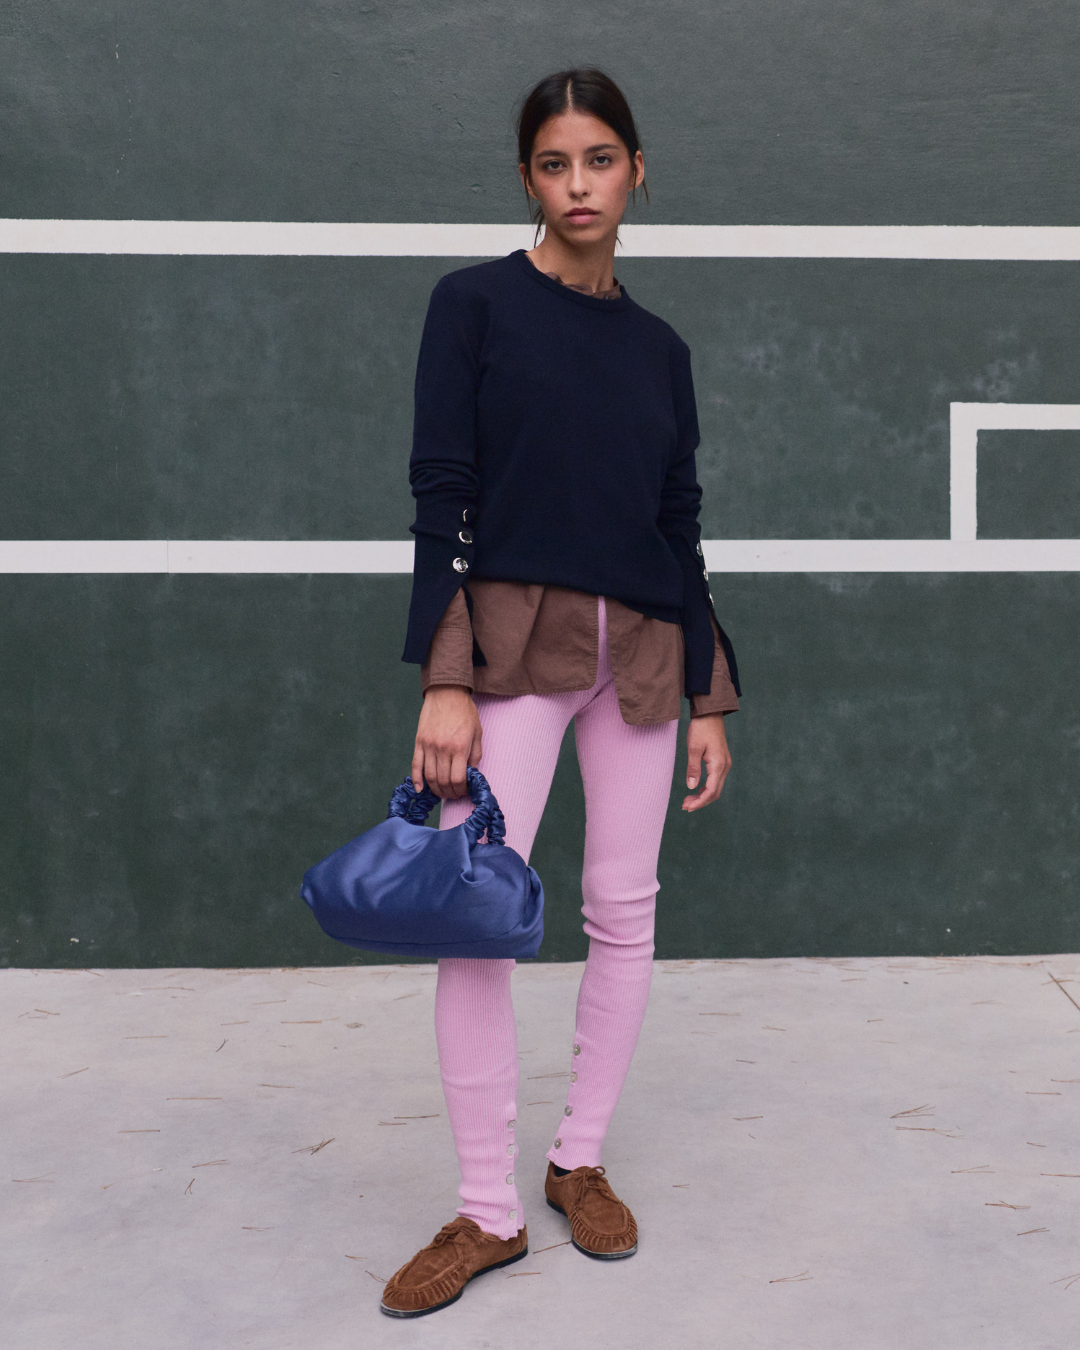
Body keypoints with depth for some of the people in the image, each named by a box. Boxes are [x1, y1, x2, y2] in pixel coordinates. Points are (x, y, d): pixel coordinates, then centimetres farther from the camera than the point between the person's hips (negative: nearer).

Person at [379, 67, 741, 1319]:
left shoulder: (659, 346, 12)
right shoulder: (475, 303, 0)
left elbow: (680, 529, 12)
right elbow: (440, 496, -6)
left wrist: (710, 696, 9)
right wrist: (443, 680, -14)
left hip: (642, 650, 4)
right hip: (514, 641, -4)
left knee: (624, 914, 6)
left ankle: (580, 1161, 25)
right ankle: (488, 1211, 6)